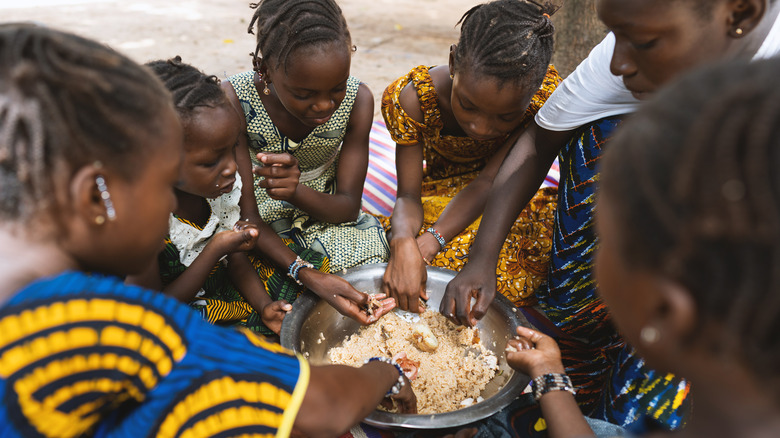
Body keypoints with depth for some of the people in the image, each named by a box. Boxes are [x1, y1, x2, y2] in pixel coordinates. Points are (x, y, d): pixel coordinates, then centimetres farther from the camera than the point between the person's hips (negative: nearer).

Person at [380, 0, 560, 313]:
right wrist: (404, 243, -45)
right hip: (442, 193, 0)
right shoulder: (411, 98, -25)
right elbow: (408, 196, -21)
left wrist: (429, 243, -41)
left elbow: (489, 181, -26)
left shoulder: (545, 94, -27)